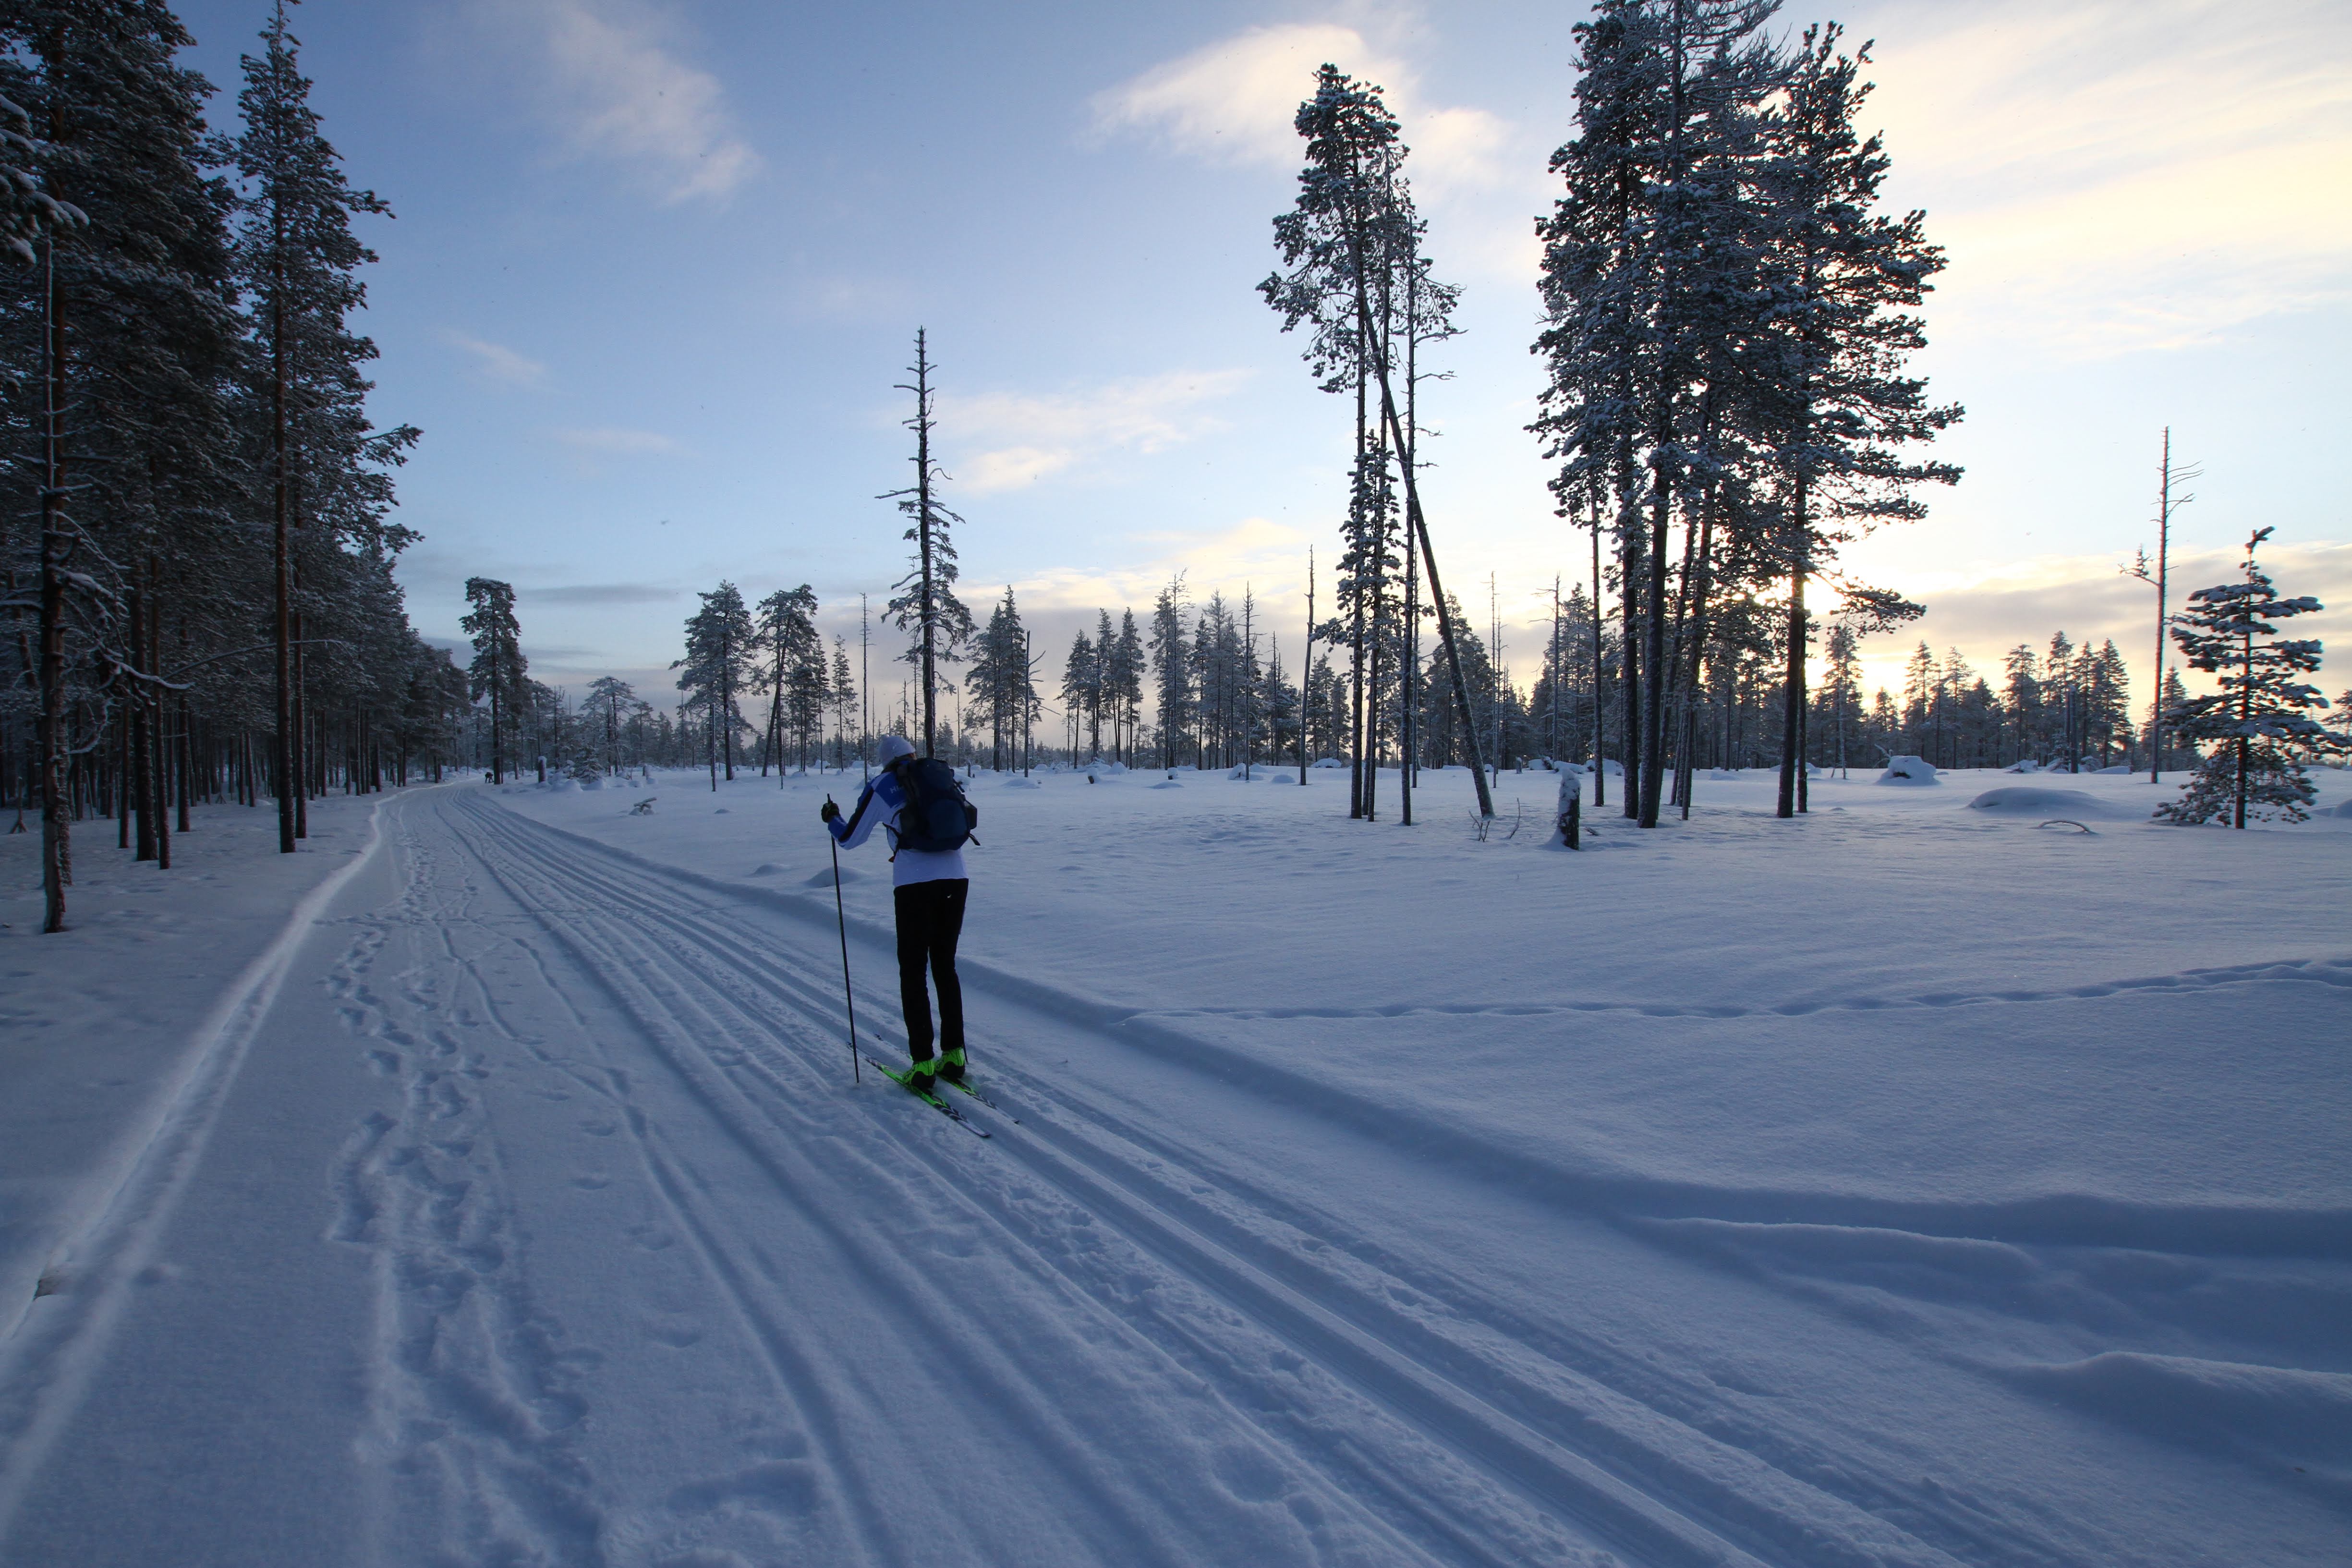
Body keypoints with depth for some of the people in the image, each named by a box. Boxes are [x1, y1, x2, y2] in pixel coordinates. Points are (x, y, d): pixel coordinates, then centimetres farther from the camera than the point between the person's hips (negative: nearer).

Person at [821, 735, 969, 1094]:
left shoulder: (881, 787, 4)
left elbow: (850, 838, 11)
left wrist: (831, 818, 32)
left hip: (914, 885, -4)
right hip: (956, 880, 4)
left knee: (913, 974, 6)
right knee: (945, 967, 17)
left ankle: (923, 1064, 3)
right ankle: (954, 1055, 18)